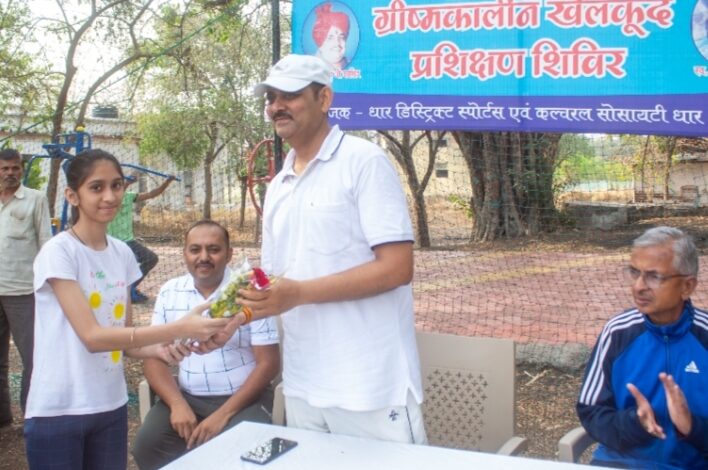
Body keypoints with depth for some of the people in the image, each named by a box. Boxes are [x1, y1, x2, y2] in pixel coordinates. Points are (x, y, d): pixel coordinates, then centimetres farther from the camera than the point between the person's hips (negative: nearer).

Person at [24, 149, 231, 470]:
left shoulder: (122, 253, 5)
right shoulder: (58, 252, -14)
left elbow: (123, 336, 9)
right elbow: (93, 337, -22)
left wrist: (157, 348, -13)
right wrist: (180, 328, -28)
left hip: (111, 407, 6)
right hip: (58, 411, -5)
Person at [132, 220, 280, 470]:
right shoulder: (169, 293, 5)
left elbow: (268, 363, -9)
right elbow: (154, 358, 5)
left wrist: (223, 414, -17)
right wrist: (177, 404, -14)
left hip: (243, 398, -3)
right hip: (187, 397, 4)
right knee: (147, 444, -20)